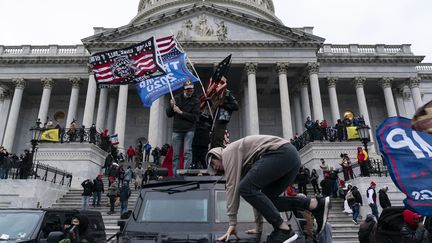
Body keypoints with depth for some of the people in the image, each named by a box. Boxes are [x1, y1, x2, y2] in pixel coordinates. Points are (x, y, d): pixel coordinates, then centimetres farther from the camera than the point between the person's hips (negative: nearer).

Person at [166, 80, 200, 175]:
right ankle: (175, 174, 10)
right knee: (176, 154, 4)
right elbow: (168, 114, 11)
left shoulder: (195, 101, 1)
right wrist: (171, 107, -9)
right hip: (177, 130, 3)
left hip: (189, 130, -3)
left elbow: (195, 117, -9)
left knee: (187, 151, -12)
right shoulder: (177, 98, 10)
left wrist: (181, 112, -12)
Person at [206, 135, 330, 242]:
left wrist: (232, 223, -4)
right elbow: (256, 192, 30)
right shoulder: (244, 165, 30)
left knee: (246, 188, -12)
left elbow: (232, 187, -5)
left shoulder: (228, 152, 5)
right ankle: (316, 204, 3)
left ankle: (284, 229, -12)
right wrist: (258, 226, 31)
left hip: (282, 152, -10)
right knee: (266, 199, 10)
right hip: (291, 156, 10)